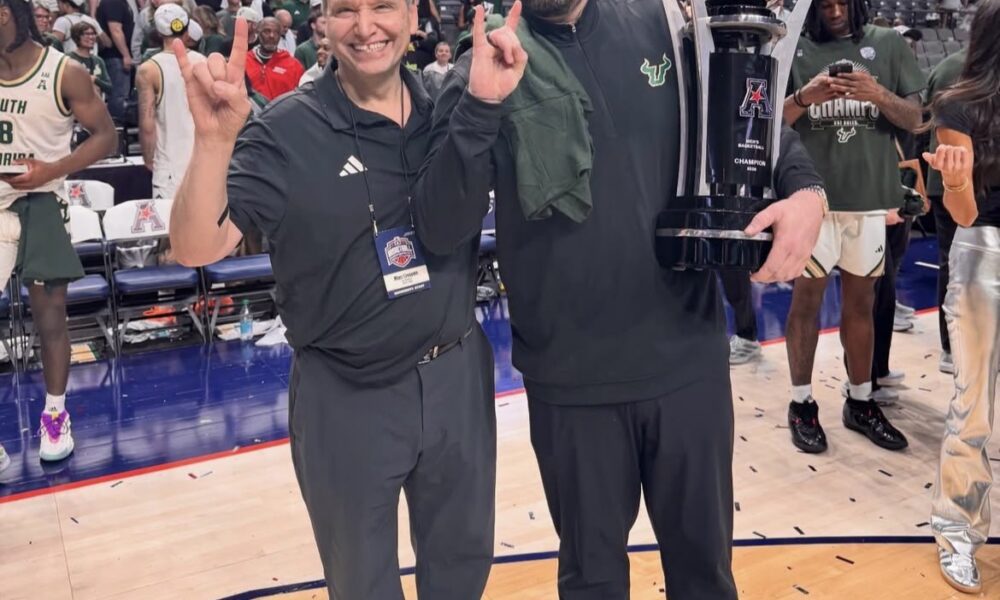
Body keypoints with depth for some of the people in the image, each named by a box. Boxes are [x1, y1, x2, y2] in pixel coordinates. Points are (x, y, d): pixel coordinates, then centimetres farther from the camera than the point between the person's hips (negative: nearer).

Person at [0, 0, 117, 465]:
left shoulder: (64, 74, -7)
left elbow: (105, 136, -6)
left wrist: (53, 169, -18)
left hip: (38, 203, -3)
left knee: (49, 314, 7)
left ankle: (55, 415, 23)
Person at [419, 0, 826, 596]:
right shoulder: (483, 68, -6)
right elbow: (440, 230, -15)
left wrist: (806, 189, -9)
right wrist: (482, 103, -27)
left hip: (689, 359, 1)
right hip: (572, 379, -1)